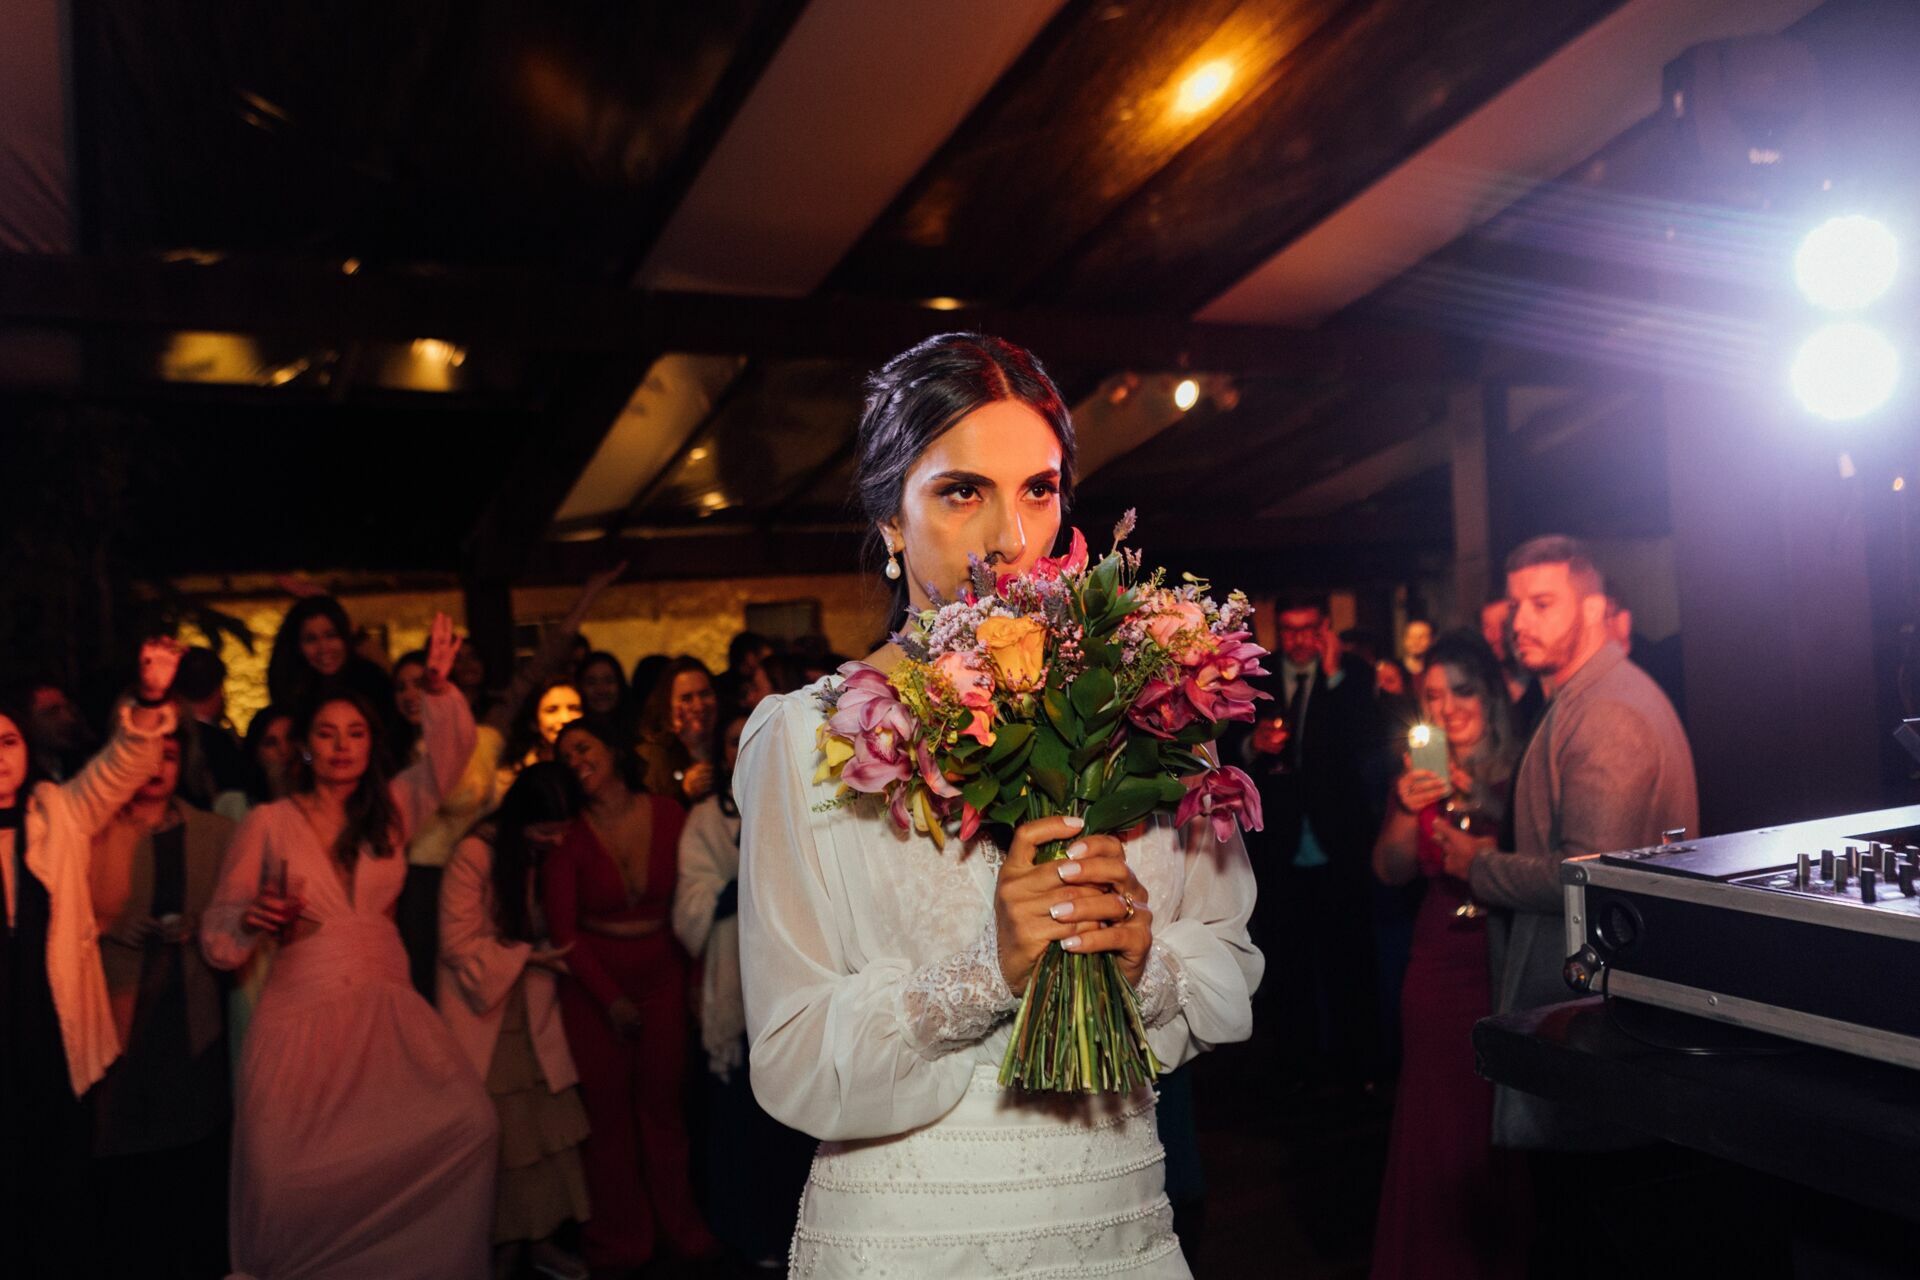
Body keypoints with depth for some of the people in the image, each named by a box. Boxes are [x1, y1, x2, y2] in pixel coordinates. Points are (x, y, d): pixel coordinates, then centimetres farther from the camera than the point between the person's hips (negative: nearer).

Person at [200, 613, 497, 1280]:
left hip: (388, 1011, 2)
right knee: (293, 1182, -13)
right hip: (302, 1017, -2)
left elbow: (452, 749, 1)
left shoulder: (390, 809, 10)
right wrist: (253, 919, -18)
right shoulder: (267, 824, 2)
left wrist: (437, 687, -16)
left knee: (469, 1124, -17)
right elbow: (218, 932, 4)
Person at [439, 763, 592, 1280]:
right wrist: (526, 955, -14)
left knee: (547, 1124, 4)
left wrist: (555, 956, -9)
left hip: (534, 1014, 4)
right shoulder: (475, 855, -15)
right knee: (494, 1132, 2)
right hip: (484, 1017, -4)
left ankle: (538, 1236, 16)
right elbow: (459, 946, -12)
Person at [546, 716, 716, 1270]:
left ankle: (679, 1224, 26)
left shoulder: (668, 814, -5)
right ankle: (621, 1237, 24)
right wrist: (611, 999, -9)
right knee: (609, 1107, 6)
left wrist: (693, 975, -4)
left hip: (662, 978, 1)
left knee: (664, 1102, 7)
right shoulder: (571, 833, -8)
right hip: (593, 985, -1)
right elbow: (563, 929, -6)